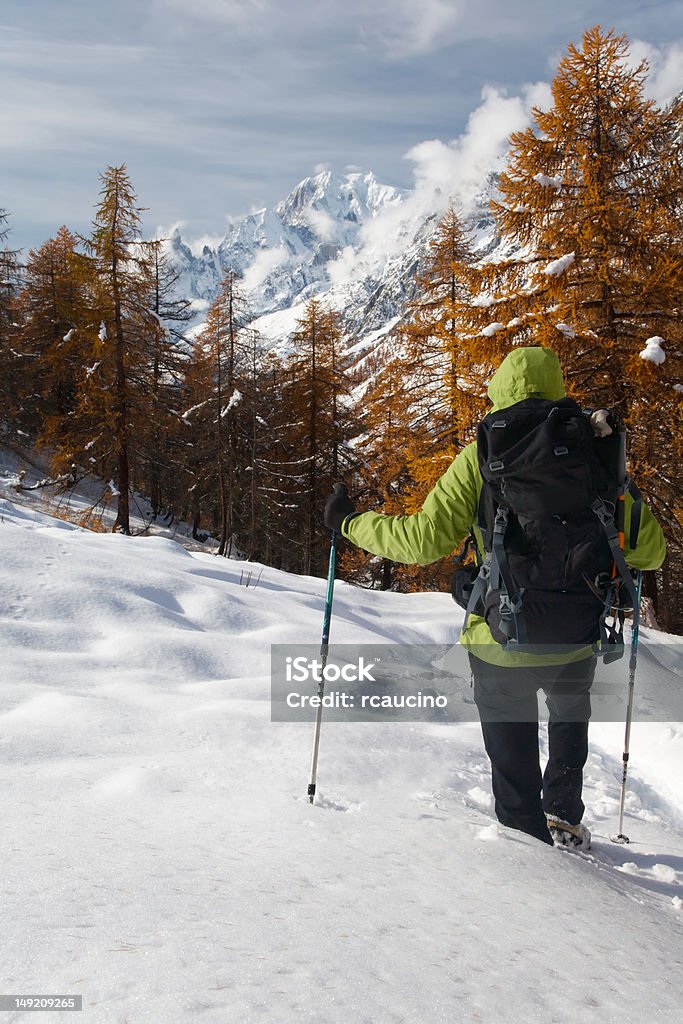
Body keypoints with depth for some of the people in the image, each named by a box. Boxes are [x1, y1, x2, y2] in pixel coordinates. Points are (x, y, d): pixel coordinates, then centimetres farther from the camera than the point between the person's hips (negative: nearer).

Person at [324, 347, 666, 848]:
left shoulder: (479, 459, -10)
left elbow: (425, 539, -13)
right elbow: (648, 548, 0)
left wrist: (352, 523, 1)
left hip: (500, 643, -2)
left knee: (513, 761, 18)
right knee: (571, 718, 34)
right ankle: (564, 817, 32)